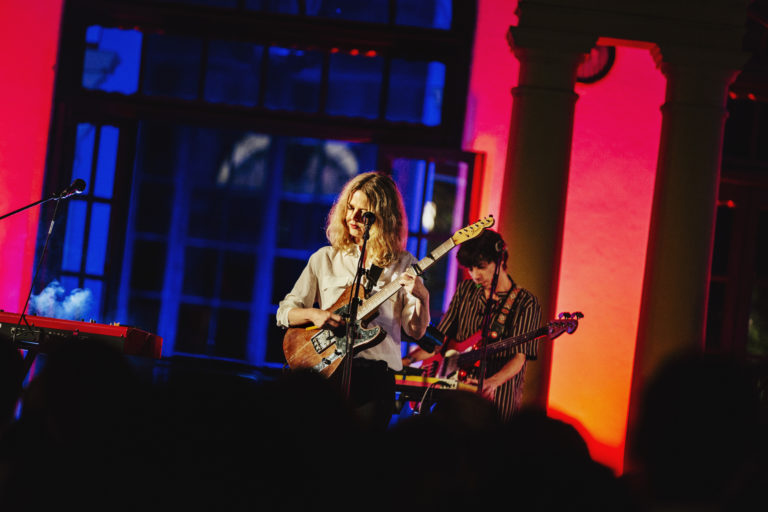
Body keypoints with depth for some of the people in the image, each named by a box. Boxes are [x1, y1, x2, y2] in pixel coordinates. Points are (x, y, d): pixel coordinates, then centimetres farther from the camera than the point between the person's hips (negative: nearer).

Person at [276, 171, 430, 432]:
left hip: (375, 374, -1)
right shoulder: (325, 259, 12)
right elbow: (284, 312, 12)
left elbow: (416, 331, 4)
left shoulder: (402, 265, 8)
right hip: (325, 369, 1)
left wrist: (422, 297, -15)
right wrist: (314, 314, -7)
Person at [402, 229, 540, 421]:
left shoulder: (525, 303, -3)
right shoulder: (465, 290, 14)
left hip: (497, 400, -4)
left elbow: (519, 357, -13)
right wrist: (407, 360, 2)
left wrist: (492, 382, -31)